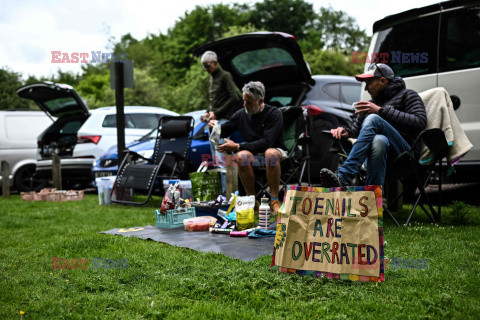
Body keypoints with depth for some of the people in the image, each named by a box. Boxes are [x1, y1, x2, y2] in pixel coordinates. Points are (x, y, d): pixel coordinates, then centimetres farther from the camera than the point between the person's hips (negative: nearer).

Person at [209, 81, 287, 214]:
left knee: (271, 153, -40)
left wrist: (237, 147, -24)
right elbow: (224, 131, 20)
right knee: (241, 156, -33)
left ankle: (274, 200, -28)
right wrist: (215, 126, -6)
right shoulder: (241, 114, 6)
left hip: (276, 150, -3)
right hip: (254, 154, 3)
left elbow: (266, 143, -21)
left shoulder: (274, 113, -9)